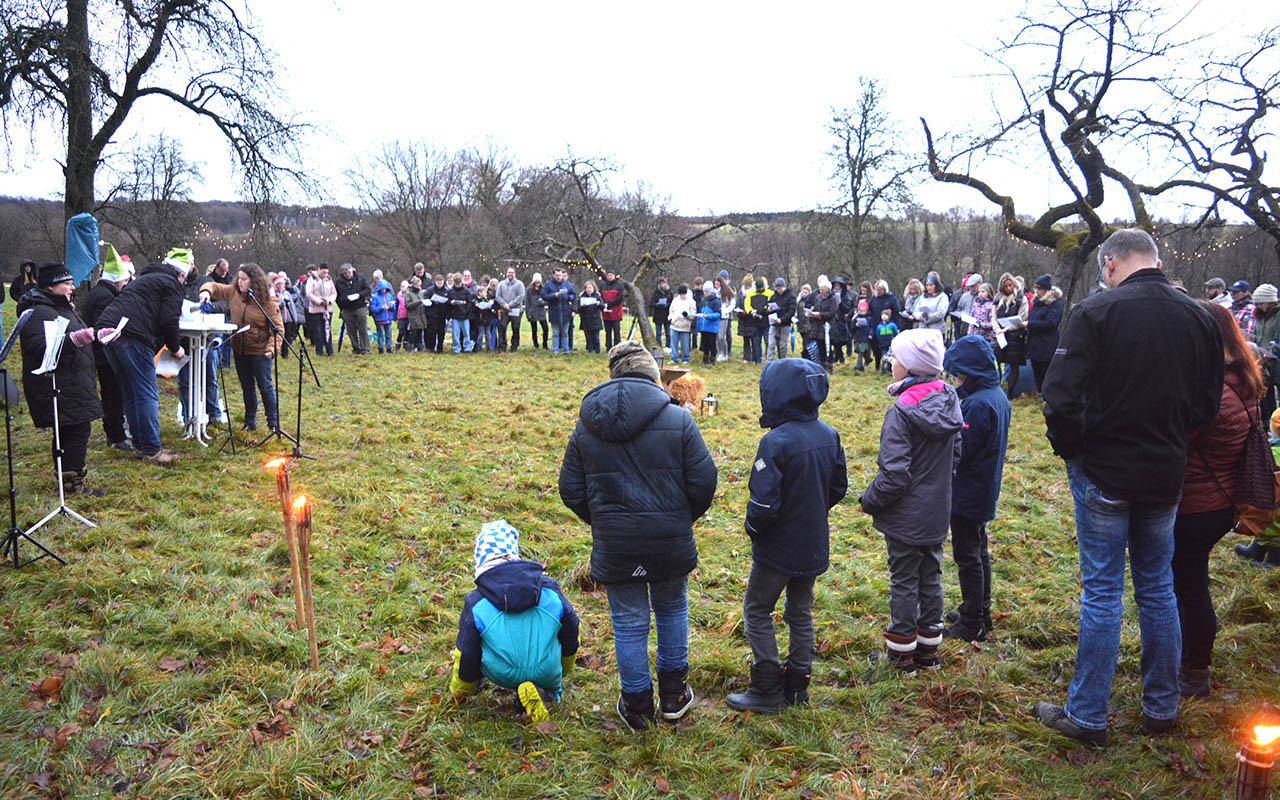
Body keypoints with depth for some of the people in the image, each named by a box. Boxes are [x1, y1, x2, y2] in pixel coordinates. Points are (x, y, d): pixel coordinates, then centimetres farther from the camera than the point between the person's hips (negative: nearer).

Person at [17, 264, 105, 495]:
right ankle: (73, 483, -6)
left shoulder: (61, 307, 20)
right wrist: (75, 339, -35)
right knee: (77, 431, -11)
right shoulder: (39, 312, -15)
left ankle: (70, 483, 18)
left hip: (71, 385, 11)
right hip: (57, 387, -11)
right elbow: (38, 346, -28)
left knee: (69, 432, 12)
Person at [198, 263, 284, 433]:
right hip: (240, 350, 5)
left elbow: (278, 327, -15)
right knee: (247, 387, 15)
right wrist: (206, 291, -10)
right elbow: (215, 287, 15)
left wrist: (272, 347, -27)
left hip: (259, 351, -5)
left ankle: (273, 422, 14)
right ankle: (250, 422, 27)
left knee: (265, 386, 1)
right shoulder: (233, 292, 1)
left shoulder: (267, 301, -14)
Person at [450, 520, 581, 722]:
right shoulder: (550, 591, -6)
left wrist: (460, 690, 19)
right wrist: (562, 671, 28)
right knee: (551, 690, 32)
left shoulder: (475, 605, -11)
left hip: (501, 674, 0)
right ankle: (544, 693, 1)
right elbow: (570, 634, 7)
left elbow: (466, 654, -2)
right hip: (546, 674, 0)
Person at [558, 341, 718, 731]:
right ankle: (673, 694, 32)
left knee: (629, 623, 13)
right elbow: (704, 482, -8)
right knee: (672, 610, 21)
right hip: (671, 543, 0)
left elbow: (571, 490, 3)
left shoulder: (586, 425, -1)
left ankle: (637, 705, 24)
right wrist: (683, 519, 10)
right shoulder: (678, 420, -9)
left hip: (614, 547, 1)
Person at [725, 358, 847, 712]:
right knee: (801, 612, 19)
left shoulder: (775, 442, -25)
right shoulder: (829, 435, -1)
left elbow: (764, 504, -25)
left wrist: (752, 528, -6)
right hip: (815, 547, 7)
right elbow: (839, 488, 10)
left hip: (778, 548, -7)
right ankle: (797, 685, 28)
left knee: (757, 611, 9)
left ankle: (767, 691, 12)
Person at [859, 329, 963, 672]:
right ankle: (928, 649, 28)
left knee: (903, 582, 6)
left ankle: (901, 652, 18)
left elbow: (893, 475, -24)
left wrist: (869, 500, -8)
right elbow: (955, 455, 11)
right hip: (937, 513, 7)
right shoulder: (948, 402, -1)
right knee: (931, 578, 16)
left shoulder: (902, 412, -23)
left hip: (906, 517, -7)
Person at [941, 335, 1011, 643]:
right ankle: (981, 613, 33)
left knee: (967, 555, 1)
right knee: (978, 551, 20)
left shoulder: (978, 403, -25)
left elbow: (959, 451, -24)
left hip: (968, 493, -10)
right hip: (984, 491, 10)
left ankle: (972, 623, 12)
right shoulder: (998, 396, 6)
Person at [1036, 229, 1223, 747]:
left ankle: (1087, 716, 12)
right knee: (1157, 588, 16)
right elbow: (1208, 406, 9)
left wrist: (1070, 450, -5)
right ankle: (1162, 708, 28)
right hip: (1166, 474, 5)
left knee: (1102, 592, 3)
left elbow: (1061, 398, -21)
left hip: (1104, 473, -5)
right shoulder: (1199, 319, 2)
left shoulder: (1096, 312, -15)